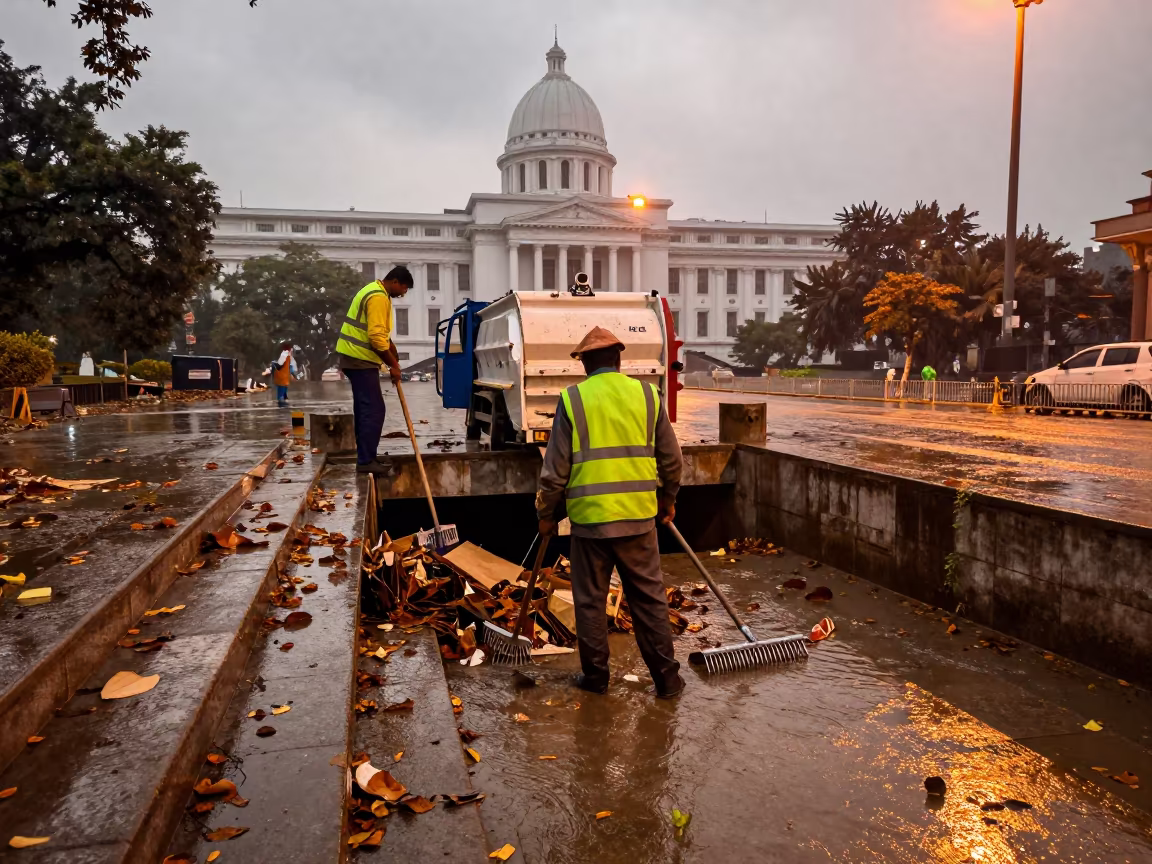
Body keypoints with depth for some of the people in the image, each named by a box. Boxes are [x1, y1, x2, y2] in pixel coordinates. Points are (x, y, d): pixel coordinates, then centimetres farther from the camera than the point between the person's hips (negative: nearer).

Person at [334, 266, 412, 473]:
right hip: (360, 359, -11)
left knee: (365, 408, 13)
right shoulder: (378, 298, -17)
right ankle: (366, 461, -8)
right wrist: (393, 365, -15)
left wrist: (391, 346, 18)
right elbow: (376, 337, -23)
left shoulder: (375, 291, 18)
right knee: (374, 410, -10)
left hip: (355, 357, 11)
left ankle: (365, 457, 18)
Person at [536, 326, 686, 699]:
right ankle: (666, 677, 17)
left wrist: (546, 514, 9)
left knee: (590, 600, 12)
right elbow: (671, 458, 9)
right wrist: (668, 499, 24)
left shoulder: (572, 399, -3)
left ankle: (595, 675, 22)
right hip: (639, 515, 2)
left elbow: (556, 468, -3)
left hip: (589, 517, -2)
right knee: (649, 597, 12)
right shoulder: (647, 394, 4)